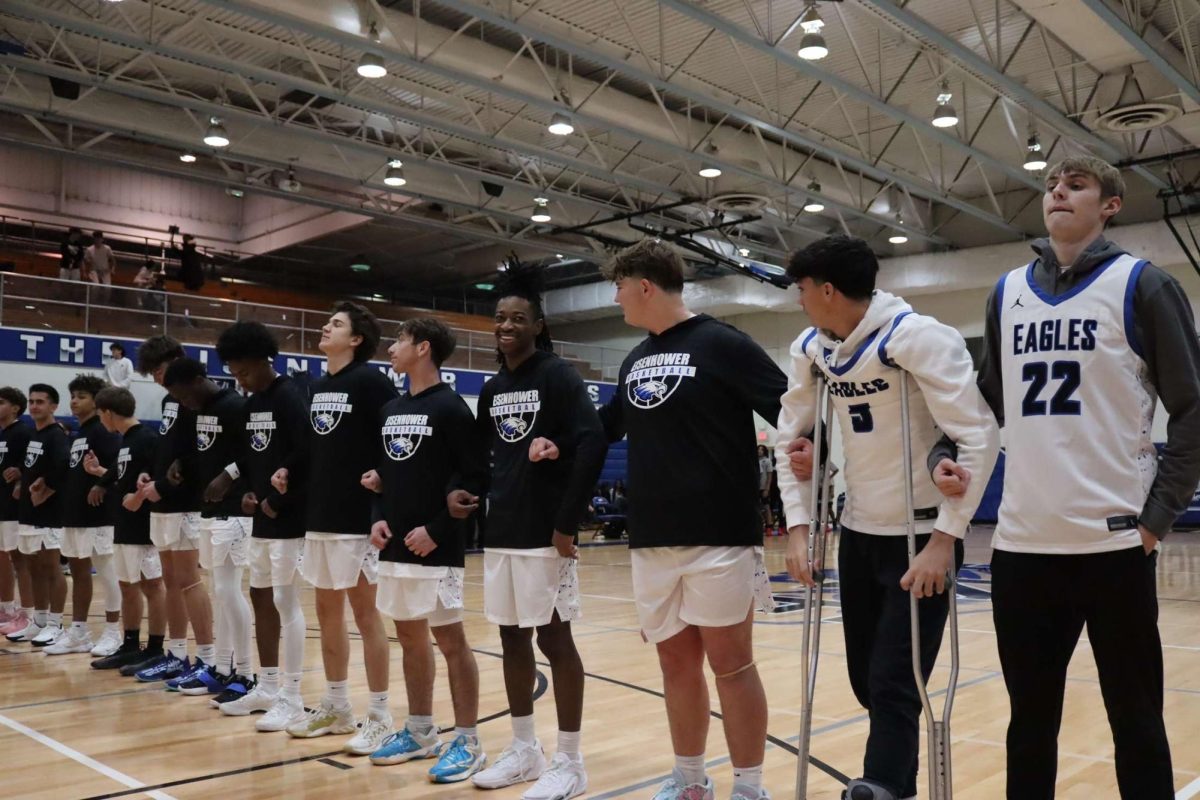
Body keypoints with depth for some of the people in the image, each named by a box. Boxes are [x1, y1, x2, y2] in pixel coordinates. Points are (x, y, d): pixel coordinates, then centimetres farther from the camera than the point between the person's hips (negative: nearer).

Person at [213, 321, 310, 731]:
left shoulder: (290, 397, -13)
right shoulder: (251, 403, 13)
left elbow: (304, 455, -21)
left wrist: (277, 500, -16)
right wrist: (248, 492, 3)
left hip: (287, 518, -9)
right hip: (262, 518, 9)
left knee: (286, 603, -5)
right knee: (260, 599, 14)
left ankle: (292, 698, 3)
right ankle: (267, 688, 25)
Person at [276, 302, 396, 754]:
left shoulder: (370, 381, -10)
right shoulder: (317, 387, 14)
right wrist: (289, 471, 7)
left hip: (356, 517, -8)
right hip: (318, 515, 8)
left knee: (363, 611, -2)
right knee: (327, 610, 13)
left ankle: (379, 716, 8)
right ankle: (335, 707, 26)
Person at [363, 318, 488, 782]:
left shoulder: (450, 408, -10)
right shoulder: (391, 410, 13)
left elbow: (476, 477, -14)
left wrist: (436, 529, -17)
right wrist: (379, 517, 3)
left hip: (437, 548, -8)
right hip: (395, 548, 8)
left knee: (449, 639, -2)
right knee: (410, 638, 14)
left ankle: (467, 742, 7)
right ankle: (420, 732, 26)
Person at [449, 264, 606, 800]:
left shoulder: (558, 376, -7)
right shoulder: (492, 388, 13)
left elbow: (592, 445, -17)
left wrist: (567, 523, -19)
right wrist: (461, 490, 4)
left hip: (544, 534, -7)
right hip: (499, 533, 7)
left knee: (554, 639, -1)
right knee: (512, 638, 12)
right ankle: (524, 750, 26)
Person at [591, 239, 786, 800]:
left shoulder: (721, 345, -7)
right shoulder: (635, 360, 13)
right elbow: (607, 425, 26)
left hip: (719, 536, -6)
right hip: (651, 540, 7)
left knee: (729, 661, 1)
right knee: (676, 660, 13)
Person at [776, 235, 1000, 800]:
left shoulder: (917, 337, -19)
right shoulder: (810, 349, 0)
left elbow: (979, 437, -21)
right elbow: (790, 438, 8)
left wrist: (945, 538, -23)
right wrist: (798, 527, 0)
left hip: (921, 536, -6)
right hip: (858, 534, 6)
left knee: (893, 688, -7)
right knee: (867, 683, 15)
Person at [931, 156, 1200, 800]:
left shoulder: (1142, 285, 1)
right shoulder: (1006, 294, 13)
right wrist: (948, 455, 1)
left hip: (1113, 542, -3)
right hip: (1021, 545, 4)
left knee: (1135, 720, 9)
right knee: (1030, 721, 13)